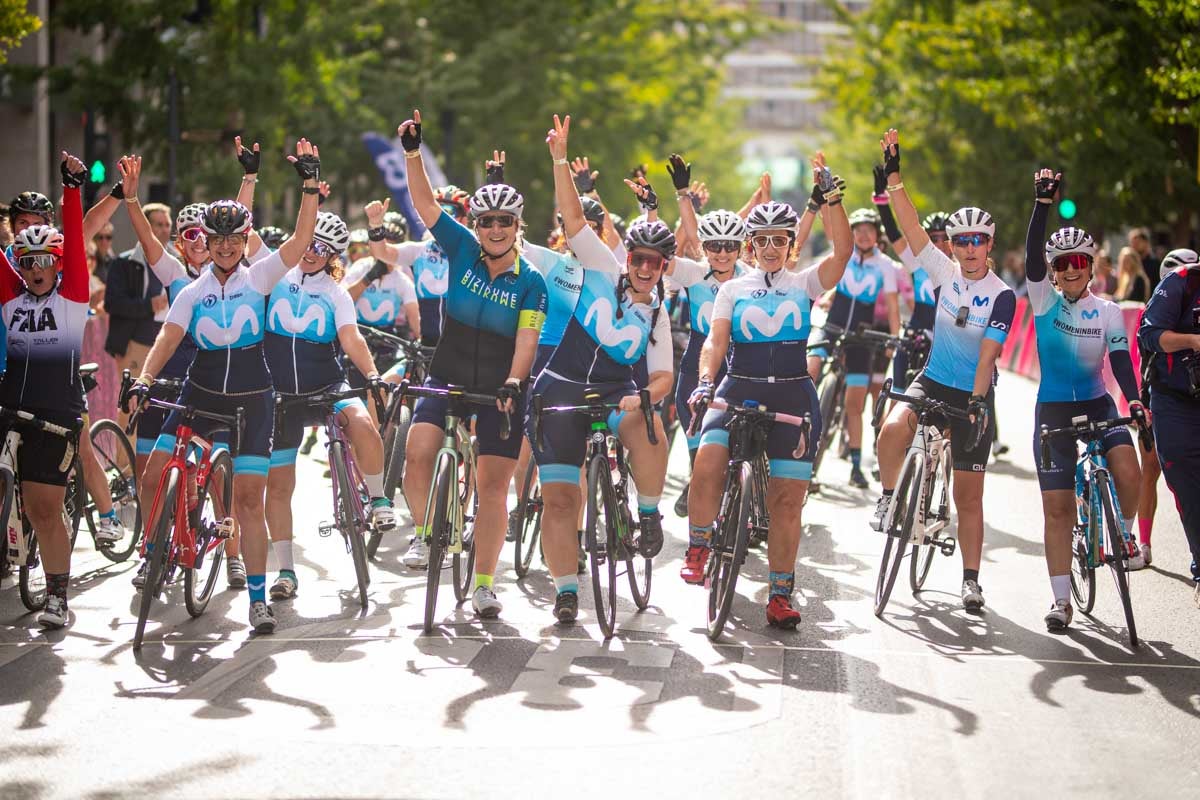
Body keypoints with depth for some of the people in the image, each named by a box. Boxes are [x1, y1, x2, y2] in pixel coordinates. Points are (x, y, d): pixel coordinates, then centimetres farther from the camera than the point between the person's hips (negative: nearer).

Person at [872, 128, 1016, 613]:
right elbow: (911, 226, -9)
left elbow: (987, 354, -16)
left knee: (968, 494, 2)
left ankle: (971, 579, 13)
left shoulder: (1002, 296, -11)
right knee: (894, 429, -31)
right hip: (933, 381, 2)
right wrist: (893, 177, -17)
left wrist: (977, 402, -25)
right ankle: (888, 499, -7)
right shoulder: (945, 273, -3)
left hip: (974, 394, -2)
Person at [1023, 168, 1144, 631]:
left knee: (1127, 471, -26)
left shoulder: (1108, 311, 2)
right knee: (1057, 507, -4)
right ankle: (1061, 601, 3)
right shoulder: (1044, 301, -2)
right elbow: (1032, 254, -16)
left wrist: (1135, 401, -23)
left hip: (1097, 406, 1)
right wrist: (1042, 203, -28)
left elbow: (1120, 359, -6)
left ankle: (1124, 536, 4)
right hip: (1053, 411, -1)